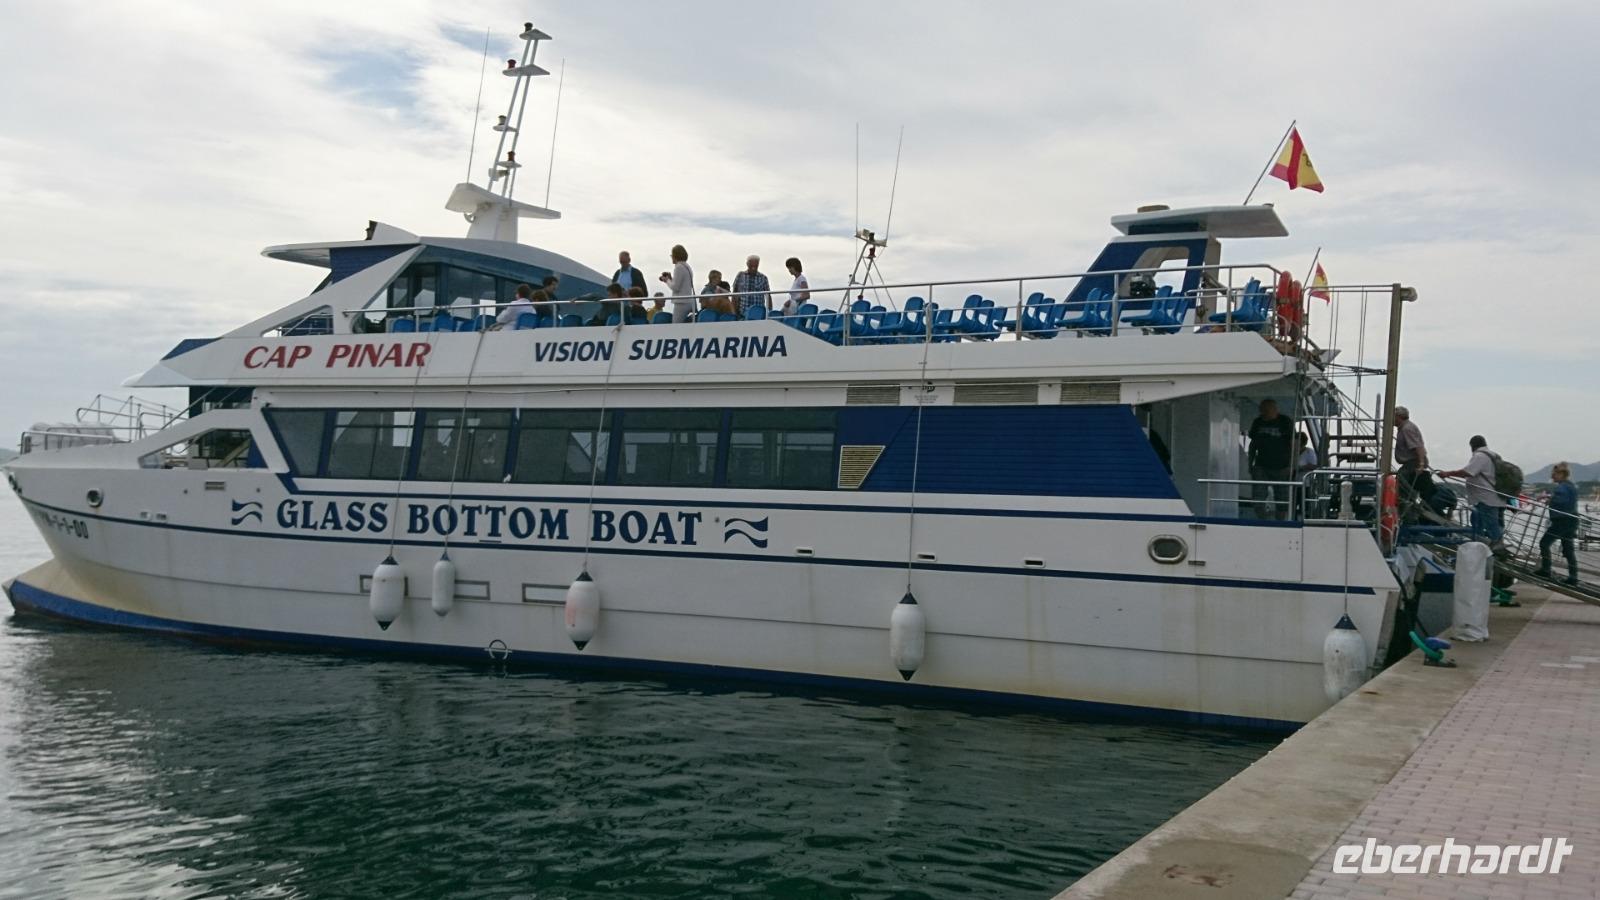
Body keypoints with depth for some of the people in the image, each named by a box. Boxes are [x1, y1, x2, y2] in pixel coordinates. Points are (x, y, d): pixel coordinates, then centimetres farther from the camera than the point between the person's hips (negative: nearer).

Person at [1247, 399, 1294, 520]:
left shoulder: (1286, 422, -5)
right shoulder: (1257, 422, 6)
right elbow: (1253, 444, 15)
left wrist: (1291, 466, -13)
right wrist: (1250, 464, 12)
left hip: (1281, 468, -3)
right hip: (1261, 467, 3)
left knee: (1282, 501, 5)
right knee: (1258, 499, -10)